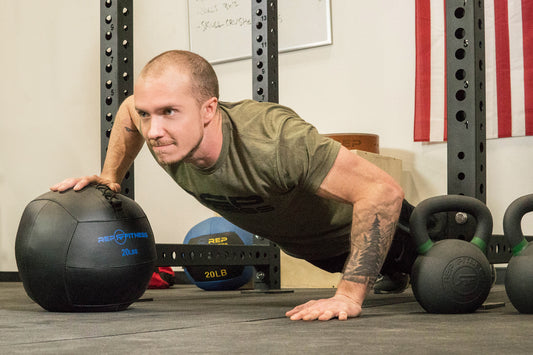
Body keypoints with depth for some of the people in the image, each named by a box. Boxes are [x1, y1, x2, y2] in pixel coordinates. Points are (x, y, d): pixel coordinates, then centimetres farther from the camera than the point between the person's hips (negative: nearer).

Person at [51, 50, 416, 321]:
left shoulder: (275, 140, -51)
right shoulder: (163, 133, -29)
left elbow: (383, 190, -49)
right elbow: (128, 109, -3)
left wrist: (350, 295, -49)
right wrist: (109, 178, -6)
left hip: (351, 226, -5)